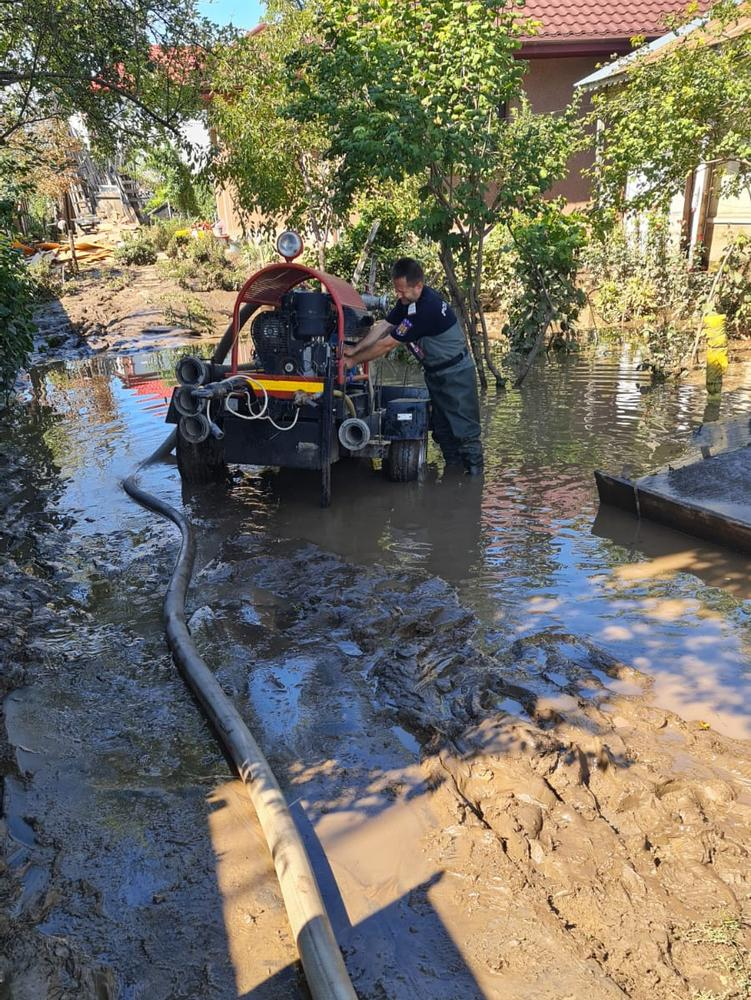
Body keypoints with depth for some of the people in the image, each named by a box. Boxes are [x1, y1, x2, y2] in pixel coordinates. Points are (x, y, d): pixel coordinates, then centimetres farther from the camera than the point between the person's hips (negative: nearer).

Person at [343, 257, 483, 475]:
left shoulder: (426, 308, -30)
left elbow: (387, 344, -26)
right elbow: (383, 326, -1)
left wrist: (353, 360, -19)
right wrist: (355, 349, -13)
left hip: (456, 373, -9)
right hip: (435, 373, 9)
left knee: (464, 430, -5)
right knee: (442, 430, 13)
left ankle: (474, 472, 3)